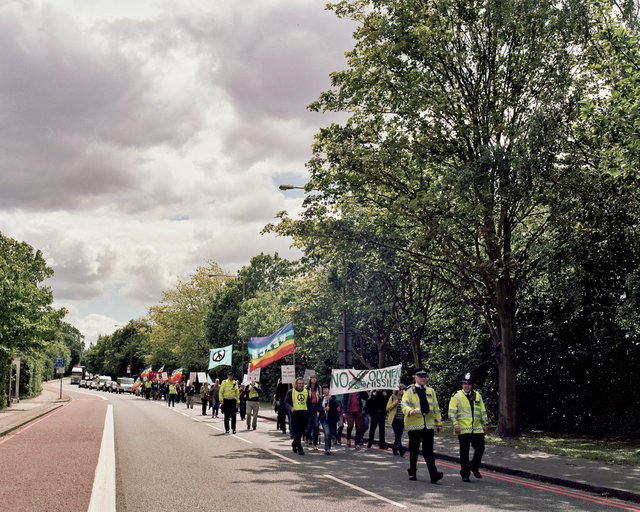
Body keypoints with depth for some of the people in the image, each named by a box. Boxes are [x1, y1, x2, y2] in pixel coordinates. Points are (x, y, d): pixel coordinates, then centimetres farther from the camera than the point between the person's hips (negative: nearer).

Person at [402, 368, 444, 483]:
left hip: (428, 425, 2)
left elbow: (436, 408, 18)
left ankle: (434, 474, -14)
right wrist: (409, 411, -31)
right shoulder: (409, 391, 3)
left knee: (428, 451, -6)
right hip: (414, 425, -2)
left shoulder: (430, 391, 15)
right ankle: (412, 473, 22)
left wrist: (439, 423, 17)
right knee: (414, 451, 8)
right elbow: (404, 404, -9)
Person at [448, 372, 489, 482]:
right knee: (464, 452, 2)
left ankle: (474, 468, 27)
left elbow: (483, 411, 18)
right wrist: (455, 424, -15)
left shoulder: (477, 396, 13)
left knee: (480, 448, 3)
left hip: (477, 429, 4)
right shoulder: (456, 396, -1)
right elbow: (452, 412, -5)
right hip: (463, 430, -4)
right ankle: (465, 474, 11)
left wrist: (485, 424, 14)